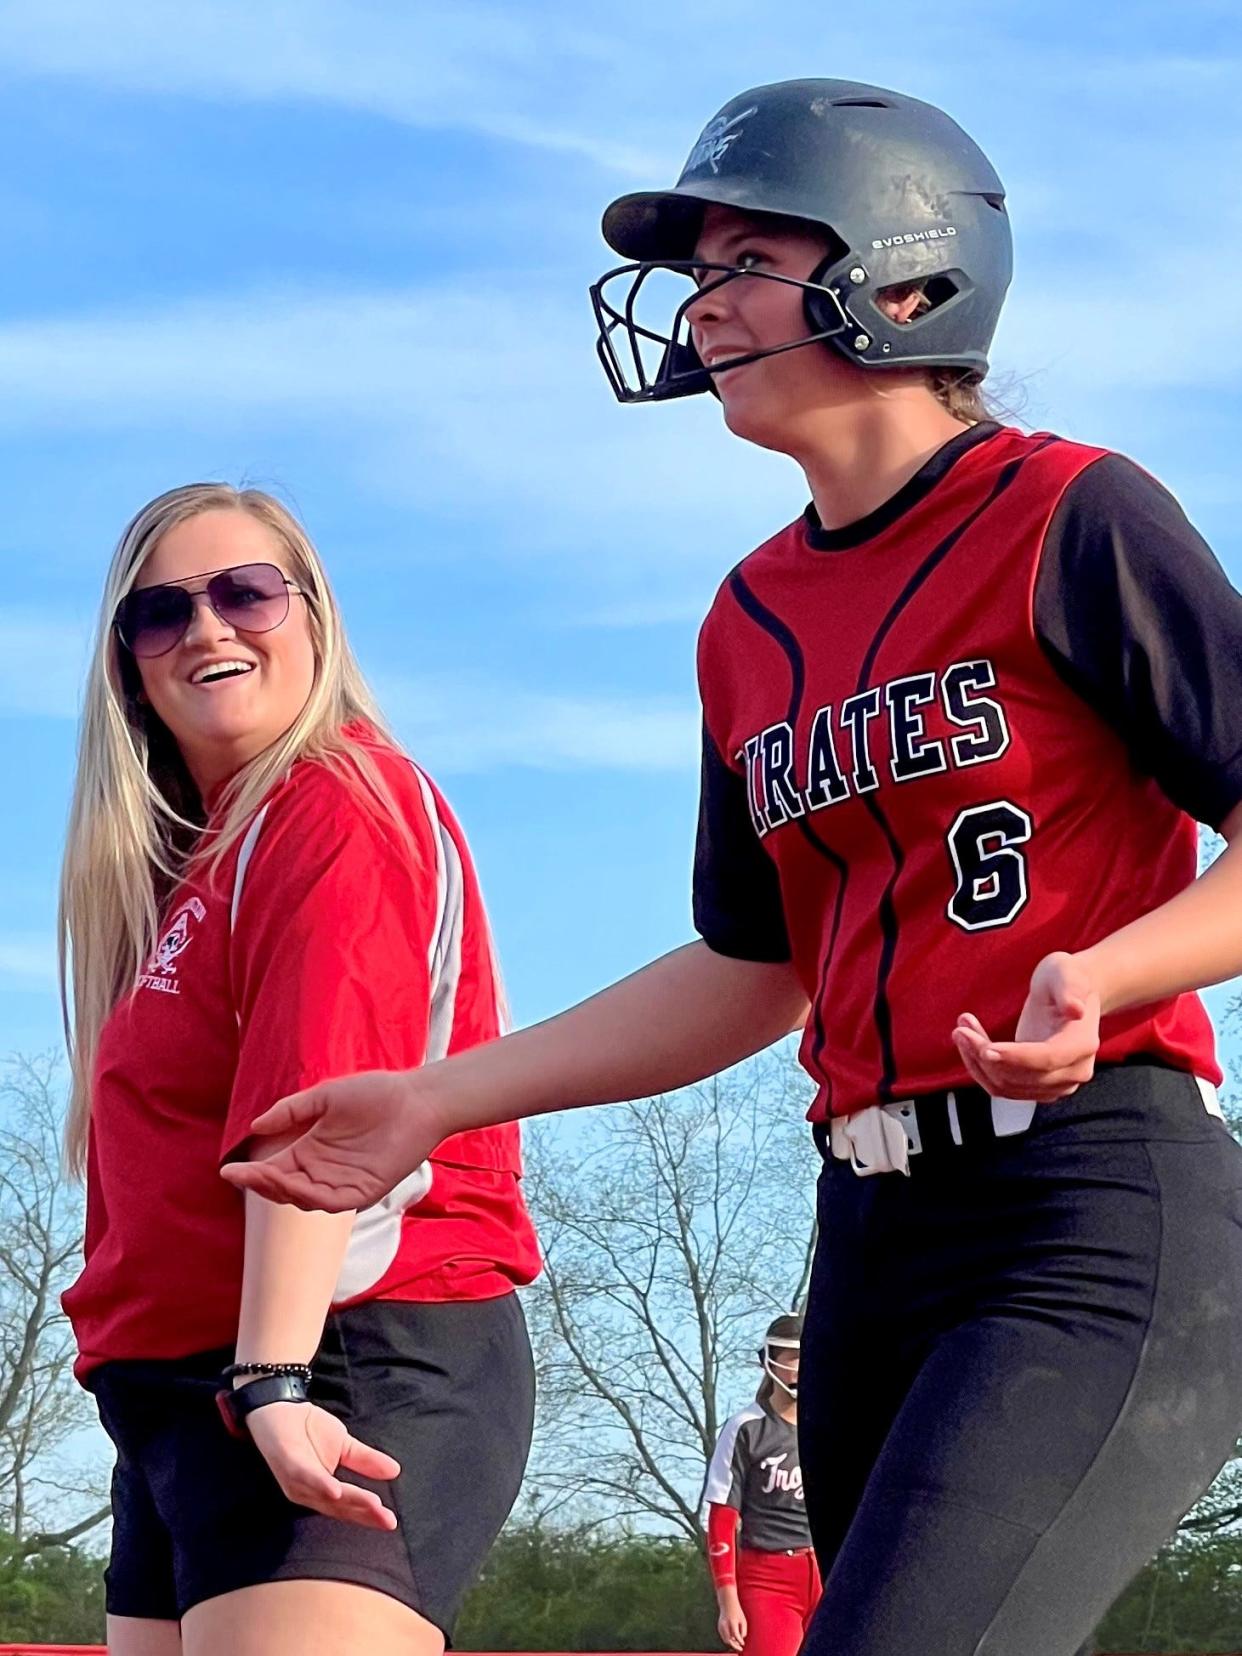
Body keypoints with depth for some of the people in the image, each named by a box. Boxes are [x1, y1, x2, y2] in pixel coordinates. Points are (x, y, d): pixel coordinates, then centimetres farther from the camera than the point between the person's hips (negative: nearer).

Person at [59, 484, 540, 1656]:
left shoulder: (339, 803, -8)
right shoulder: (180, 849, 20)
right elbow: (165, 1163, 15)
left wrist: (273, 1382, -31)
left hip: (349, 1374, -10)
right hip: (179, 1386, 10)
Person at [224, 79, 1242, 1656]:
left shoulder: (1069, 518, -5)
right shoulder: (752, 619, 16)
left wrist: (1096, 977, -25)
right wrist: (440, 1099, 16)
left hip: (1096, 1224, -8)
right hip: (876, 1231, 8)